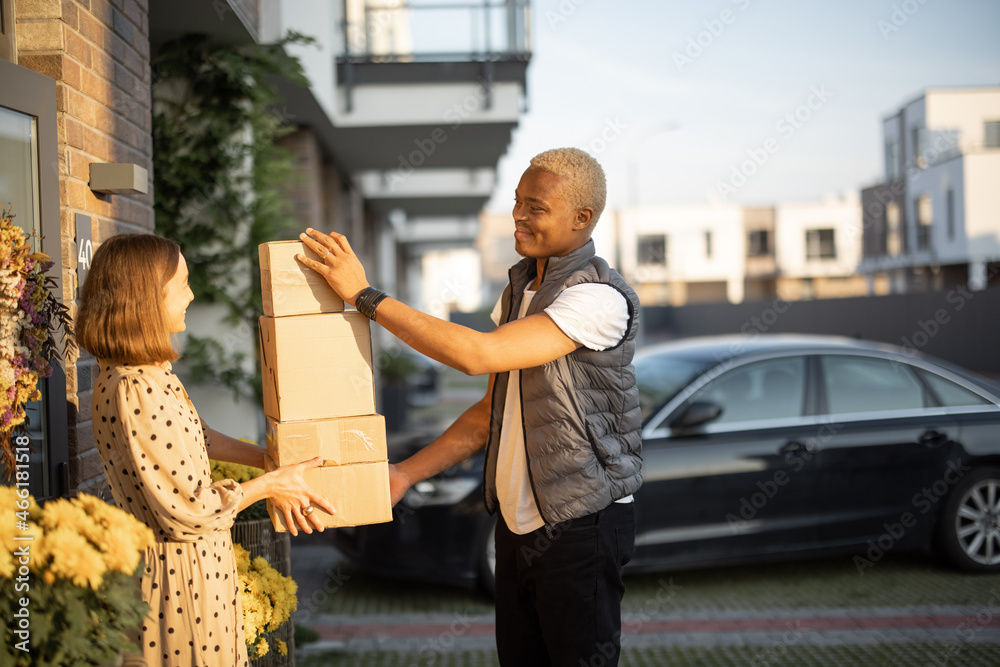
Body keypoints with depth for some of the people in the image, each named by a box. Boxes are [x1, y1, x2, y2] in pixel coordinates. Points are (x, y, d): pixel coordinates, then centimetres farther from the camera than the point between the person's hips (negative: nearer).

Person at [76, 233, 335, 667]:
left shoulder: (152, 372, 3)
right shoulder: (134, 393, -28)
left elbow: (198, 438, 19)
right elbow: (188, 510, -24)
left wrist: (274, 461, 18)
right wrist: (269, 486, -11)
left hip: (194, 559, 10)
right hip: (179, 576, -10)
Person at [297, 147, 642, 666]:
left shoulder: (600, 297, -19)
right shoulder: (519, 288, 10)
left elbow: (476, 355, -27)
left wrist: (365, 296, -24)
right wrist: (406, 474, 7)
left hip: (581, 526, -8)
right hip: (517, 522, 8)